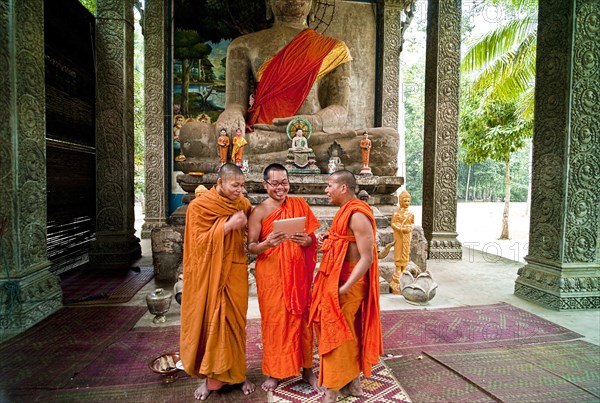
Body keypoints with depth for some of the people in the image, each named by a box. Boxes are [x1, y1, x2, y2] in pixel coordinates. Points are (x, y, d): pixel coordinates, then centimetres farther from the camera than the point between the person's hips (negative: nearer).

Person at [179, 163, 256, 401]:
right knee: (210, 322, 5)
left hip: (234, 272, 3)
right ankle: (208, 376, 22)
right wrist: (228, 225, -23)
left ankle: (237, 373, 26)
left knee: (235, 322, 9)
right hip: (210, 274, -3)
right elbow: (200, 242, -15)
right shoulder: (199, 206, -9)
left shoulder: (242, 204, 3)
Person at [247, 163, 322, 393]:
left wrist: (305, 240, -17)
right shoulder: (259, 212, -4)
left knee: (302, 318, 9)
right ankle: (274, 372, 26)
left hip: (298, 272, 2)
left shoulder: (299, 205, 4)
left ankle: (307, 369, 27)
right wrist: (267, 244, -26)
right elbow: (250, 246, -6)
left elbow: (312, 239, 6)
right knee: (274, 320, 6)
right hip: (271, 274, -2)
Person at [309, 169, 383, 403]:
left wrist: (344, 288, -24)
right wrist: (329, 241, 3)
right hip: (337, 279, 9)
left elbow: (367, 258, -23)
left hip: (347, 283, -9)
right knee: (347, 333, 19)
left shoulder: (357, 215, -20)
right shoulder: (346, 211, 9)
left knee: (335, 334, 1)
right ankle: (353, 382, 35)